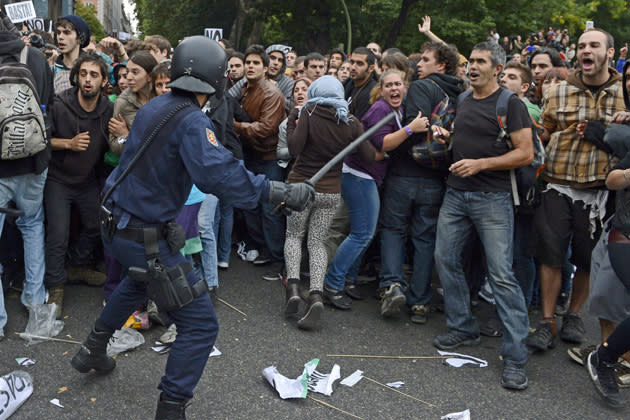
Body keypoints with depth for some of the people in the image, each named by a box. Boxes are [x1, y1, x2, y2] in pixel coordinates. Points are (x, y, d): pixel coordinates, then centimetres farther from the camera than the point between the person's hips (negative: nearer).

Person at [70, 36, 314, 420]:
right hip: (145, 239, -9)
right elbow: (219, 174, -37)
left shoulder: (155, 106, 4)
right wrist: (281, 192, -34)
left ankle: (93, 351, 51)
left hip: (115, 225, 9)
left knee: (139, 281, 39)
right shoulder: (192, 120, -22)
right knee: (200, 324, -2)